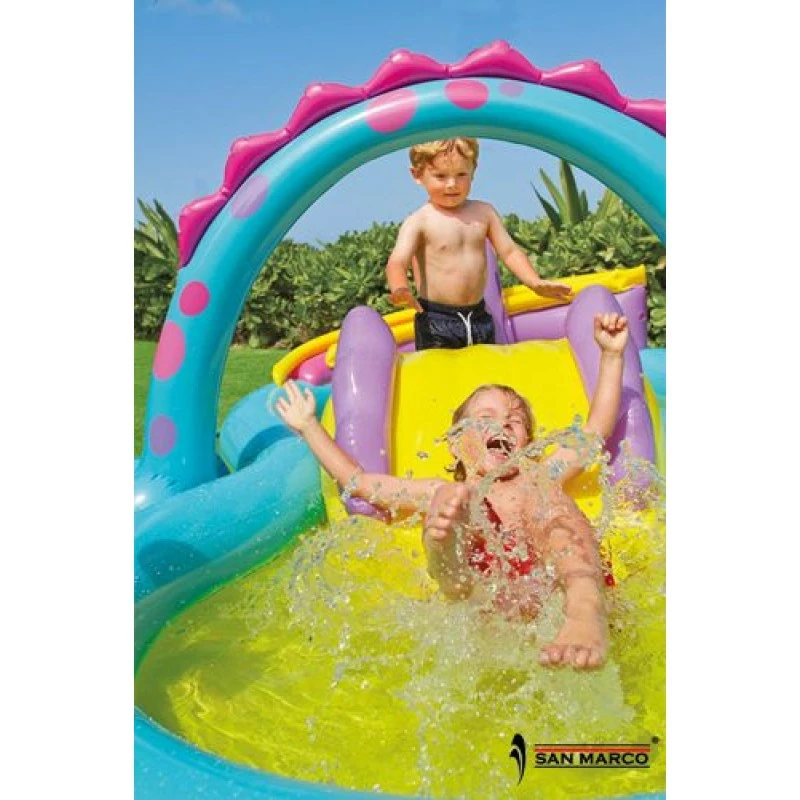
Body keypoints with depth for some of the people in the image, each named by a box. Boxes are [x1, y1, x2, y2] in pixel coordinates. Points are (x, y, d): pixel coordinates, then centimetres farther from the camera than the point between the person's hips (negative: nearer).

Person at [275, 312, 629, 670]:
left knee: (546, 497, -24)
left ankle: (585, 610, -54)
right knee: (453, 500, -21)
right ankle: (443, 542, -60)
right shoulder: (444, 493, 34)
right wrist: (310, 426, 36)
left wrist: (611, 355, 29)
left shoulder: (538, 481, 37)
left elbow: (597, 430, 33)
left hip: (552, 592, 1)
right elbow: (357, 482, 33)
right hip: (476, 596, 0)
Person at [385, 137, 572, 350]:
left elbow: (509, 251, 7)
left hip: (479, 317, 5)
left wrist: (536, 283, -9)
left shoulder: (484, 213, 5)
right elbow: (398, 261, -21)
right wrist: (400, 288, -44)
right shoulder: (419, 222, -10)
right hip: (435, 323, -5)